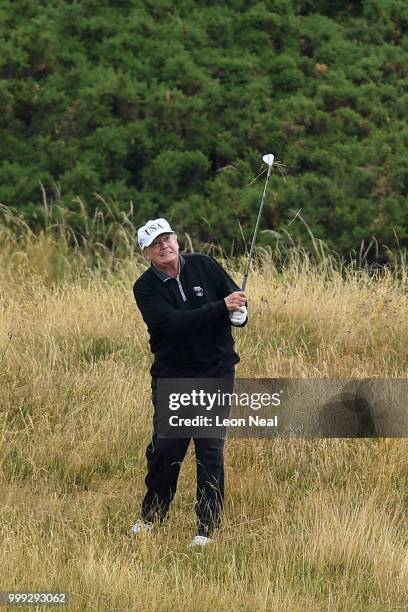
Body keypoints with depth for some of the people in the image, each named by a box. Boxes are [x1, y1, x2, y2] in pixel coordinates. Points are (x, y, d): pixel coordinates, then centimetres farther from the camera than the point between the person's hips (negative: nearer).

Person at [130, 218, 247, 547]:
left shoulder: (204, 266, -1)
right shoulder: (146, 288, -8)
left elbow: (236, 298, 6)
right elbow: (173, 322, -22)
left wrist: (239, 313, -20)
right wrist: (221, 307, -29)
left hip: (215, 372, 1)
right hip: (171, 375, 0)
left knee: (211, 450, -2)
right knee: (165, 448, 4)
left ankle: (207, 527, 5)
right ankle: (151, 517, 24)